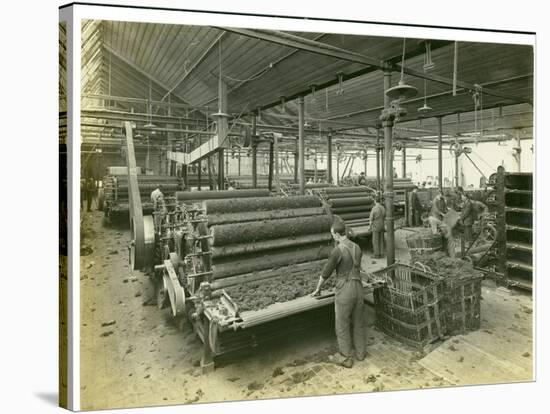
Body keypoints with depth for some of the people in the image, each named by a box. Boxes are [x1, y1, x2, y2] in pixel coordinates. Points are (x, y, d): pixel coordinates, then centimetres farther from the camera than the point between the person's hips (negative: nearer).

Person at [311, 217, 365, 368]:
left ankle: (345, 358, 20)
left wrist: (318, 289, 8)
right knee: (358, 323, 21)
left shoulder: (337, 251, -18)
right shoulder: (357, 248, 6)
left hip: (344, 292, -7)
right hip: (358, 289, 7)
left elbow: (325, 272, -8)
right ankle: (360, 352, 35)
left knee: (342, 325, 9)